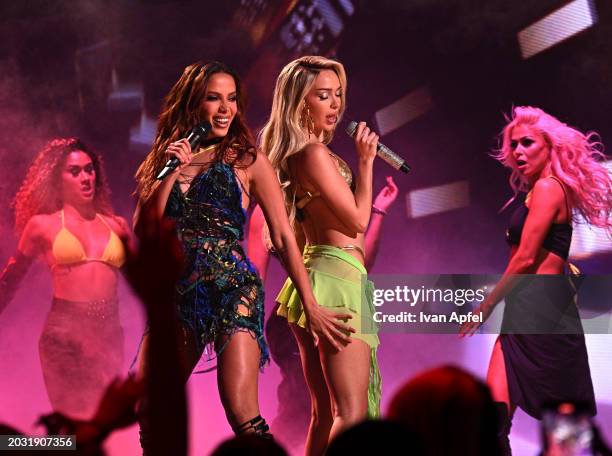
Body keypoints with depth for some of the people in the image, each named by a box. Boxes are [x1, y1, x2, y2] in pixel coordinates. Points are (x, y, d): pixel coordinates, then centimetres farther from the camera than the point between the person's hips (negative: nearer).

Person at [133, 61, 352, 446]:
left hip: (233, 291, -4)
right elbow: (142, 232, 3)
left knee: (243, 417, -16)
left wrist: (312, 308, 0)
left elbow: (284, 237, 3)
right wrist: (171, 173, -6)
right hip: (176, 294, 4)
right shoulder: (164, 161, 13)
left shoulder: (247, 161, 4)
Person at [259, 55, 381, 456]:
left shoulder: (293, 155, 16)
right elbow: (357, 220, -12)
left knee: (325, 413, 11)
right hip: (337, 277, -10)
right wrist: (365, 160, -4)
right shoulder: (315, 154, -13)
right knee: (352, 412, -14)